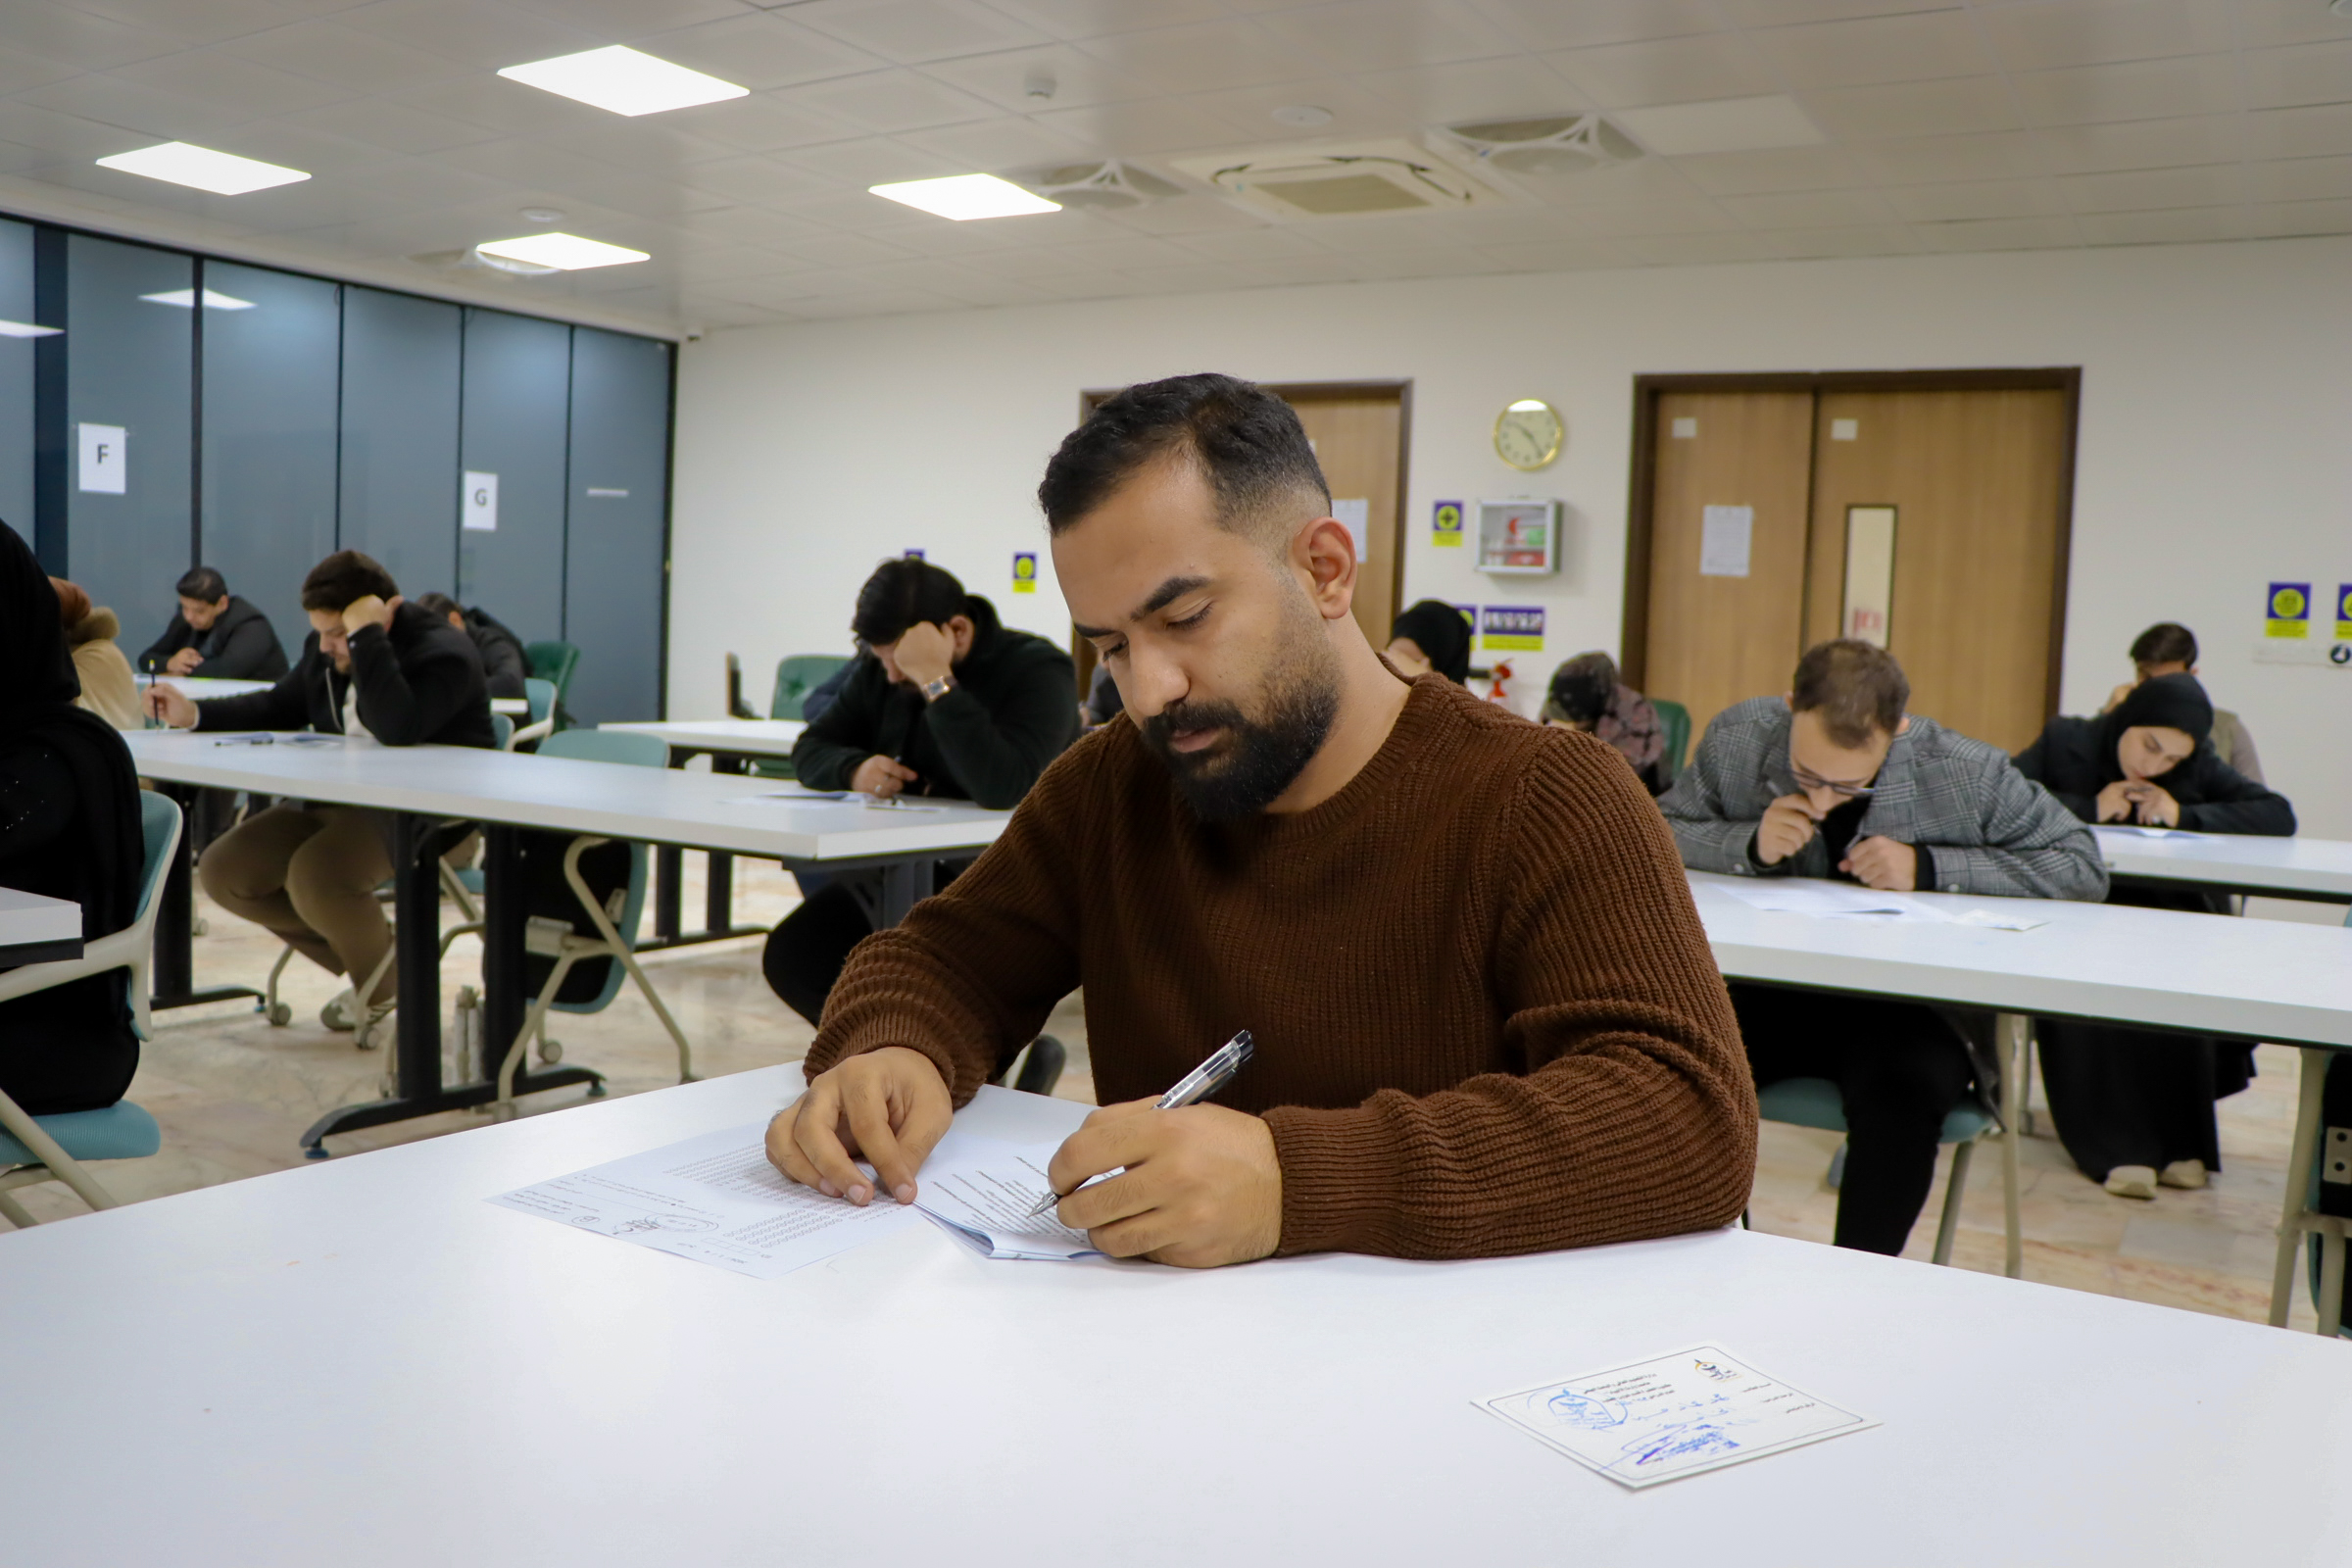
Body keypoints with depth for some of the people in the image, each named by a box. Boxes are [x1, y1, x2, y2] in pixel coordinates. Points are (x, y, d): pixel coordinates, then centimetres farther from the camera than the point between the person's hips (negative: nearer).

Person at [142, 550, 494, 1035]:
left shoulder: (443, 651, -19)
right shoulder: (325, 649, 6)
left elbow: (397, 729, -36)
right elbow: (279, 708, 22)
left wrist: (366, 637, -31)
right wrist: (193, 715, 9)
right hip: (340, 800, 9)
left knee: (315, 876, -32)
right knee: (224, 871, -1)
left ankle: (384, 988, -1)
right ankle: (365, 955, 10)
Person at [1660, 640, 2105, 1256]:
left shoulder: (1966, 773, -11)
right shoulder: (1737, 741, -7)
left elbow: (2083, 866, -4)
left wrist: (1927, 867, -17)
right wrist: (1749, 844, -18)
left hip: (1913, 1007, -1)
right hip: (1771, 992, 2)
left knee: (1902, 1088, -35)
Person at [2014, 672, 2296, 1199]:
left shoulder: (2198, 766, 8)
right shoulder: (2064, 742, 0)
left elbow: (2279, 815, -3)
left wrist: (2184, 813, -13)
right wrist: (2088, 807, -16)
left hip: (2163, 908, 2)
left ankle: (2182, 1143, -17)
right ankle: (2118, 1149, -26)